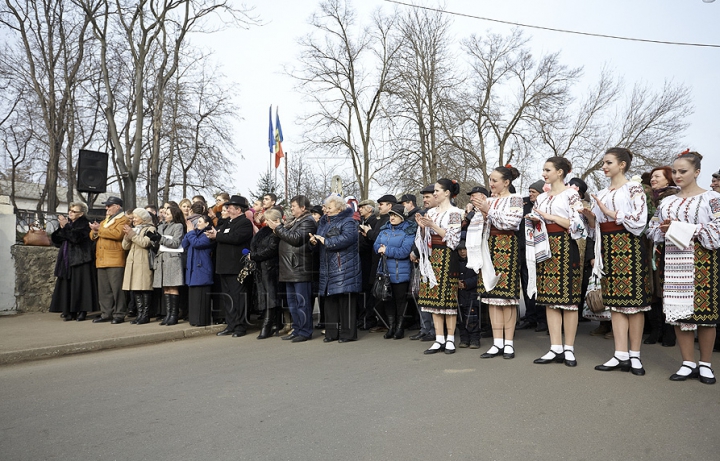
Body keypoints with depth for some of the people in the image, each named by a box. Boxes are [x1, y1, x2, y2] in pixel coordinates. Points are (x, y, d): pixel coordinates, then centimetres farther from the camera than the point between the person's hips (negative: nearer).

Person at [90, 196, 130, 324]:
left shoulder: (123, 220, -1)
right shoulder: (105, 221, 26)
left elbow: (118, 234, -20)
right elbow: (93, 236, 22)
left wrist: (100, 229, -11)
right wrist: (94, 231, -1)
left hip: (115, 261, -8)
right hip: (101, 261, 8)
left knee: (117, 289, -7)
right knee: (103, 290, 10)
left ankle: (119, 314, -2)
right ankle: (106, 314, 16)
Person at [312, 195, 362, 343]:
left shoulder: (348, 222, -6)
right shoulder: (324, 222, 18)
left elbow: (346, 238, -26)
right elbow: (319, 245, 21)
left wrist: (326, 241, -18)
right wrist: (315, 242, -4)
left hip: (344, 268, -8)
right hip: (328, 268, 8)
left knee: (346, 301, -5)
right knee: (330, 300, 10)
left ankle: (348, 333, 4)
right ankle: (332, 332, 19)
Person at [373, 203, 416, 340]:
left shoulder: (408, 231, -8)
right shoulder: (385, 229, 12)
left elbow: (405, 251, -19)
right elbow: (376, 245, 10)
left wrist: (387, 250, -15)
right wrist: (381, 249, -13)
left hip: (400, 273, -6)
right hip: (385, 271, 6)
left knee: (400, 299, 5)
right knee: (387, 298, 10)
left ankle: (400, 327, 18)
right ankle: (391, 327, 23)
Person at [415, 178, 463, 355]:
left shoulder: (454, 212, -3)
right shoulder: (430, 212, 14)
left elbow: (452, 238, -10)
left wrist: (433, 225, -15)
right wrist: (422, 226, -2)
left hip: (446, 258, -6)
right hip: (431, 256, 6)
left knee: (448, 297, -4)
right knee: (433, 297, 4)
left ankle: (450, 339, 6)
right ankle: (439, 340, 10)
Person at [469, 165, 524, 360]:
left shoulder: (515, 199, 2)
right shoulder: (488, 200, 16)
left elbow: (512, 222, -13)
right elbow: (477, 225, 13)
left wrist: (488, 210, -13)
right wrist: (480, 211, -5)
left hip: (507, 248, -5)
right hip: (489, 247, 5)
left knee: (507, 294, -5)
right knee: (492, 294, 3)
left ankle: (508, 342, 3)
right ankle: (497, 342, 8)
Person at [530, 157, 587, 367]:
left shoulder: (571, 194, 0)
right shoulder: (541, 197, 17)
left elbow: (577, 224, -10)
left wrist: (550, 216, -12)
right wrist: (533, 220, -1)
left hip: (564, 247, -6)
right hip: (545, 247, 6)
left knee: (568, 298, -3)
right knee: (549, 298, 3)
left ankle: (569, 348, 5)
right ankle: (556, 348, 7)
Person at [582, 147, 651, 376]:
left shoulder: (634, 189, -1)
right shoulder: (601, 194, 17)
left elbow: (639, 222, -12)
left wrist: (610, 212, -13)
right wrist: (589, 214, -1)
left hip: (628, 247, -6)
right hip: (607, 248, 6)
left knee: (633, 300, -2)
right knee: (615, 302, 4)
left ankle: (634, 355, 6)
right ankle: (621, 355, 8)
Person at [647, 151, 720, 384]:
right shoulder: (667, 202, 14)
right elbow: (653, 229, 16)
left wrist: (683, 228, -16)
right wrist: (665, 229, -6)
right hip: (674, 260, 4)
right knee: (678, 310, 3)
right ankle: (688, 363, 14)